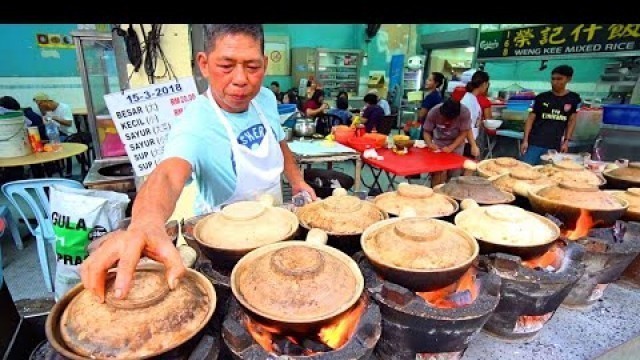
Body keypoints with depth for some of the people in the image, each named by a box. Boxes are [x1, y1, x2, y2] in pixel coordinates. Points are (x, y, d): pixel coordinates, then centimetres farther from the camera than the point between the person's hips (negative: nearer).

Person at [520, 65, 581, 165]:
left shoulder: (573, 98, 6)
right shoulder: (541, 97, 2)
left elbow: (571, 121, 10)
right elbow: (531, 118, 2)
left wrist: (566, 141, 2)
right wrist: (525, 140, -5)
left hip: (555, 145, 2)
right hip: (534, 143, -1)